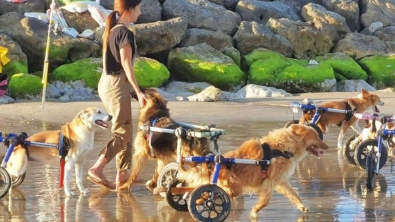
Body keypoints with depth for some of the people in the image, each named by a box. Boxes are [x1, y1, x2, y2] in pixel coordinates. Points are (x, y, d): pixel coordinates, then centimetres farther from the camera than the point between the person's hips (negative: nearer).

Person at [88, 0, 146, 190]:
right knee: (122, 132, -7)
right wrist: (138, 92, -17)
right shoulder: (125, 33, -14)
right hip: (117, 85, -9)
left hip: (106, 83, 9)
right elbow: (126, 65, -17)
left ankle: (122, 175, 15)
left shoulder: (111, 30, 12)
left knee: (124, 130, 14)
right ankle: (97, 169, -16)